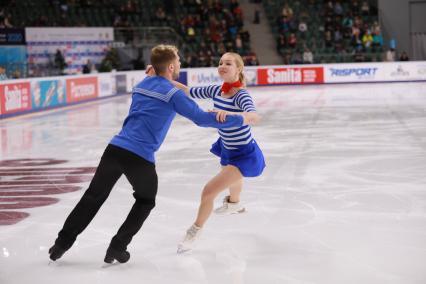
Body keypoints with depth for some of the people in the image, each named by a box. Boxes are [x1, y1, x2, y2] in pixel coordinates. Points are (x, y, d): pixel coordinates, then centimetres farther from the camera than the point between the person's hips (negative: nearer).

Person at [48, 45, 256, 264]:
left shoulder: (141, 85, 17)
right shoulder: (173, 94, -4)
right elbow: (202, 119, -7)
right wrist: (241, 119, -1)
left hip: (115, 148, 5)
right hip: (140, 158, -5)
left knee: (94, 197, 16)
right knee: (145, 201, 20)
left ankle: (62, 242, 17)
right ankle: (117, 247, 16)